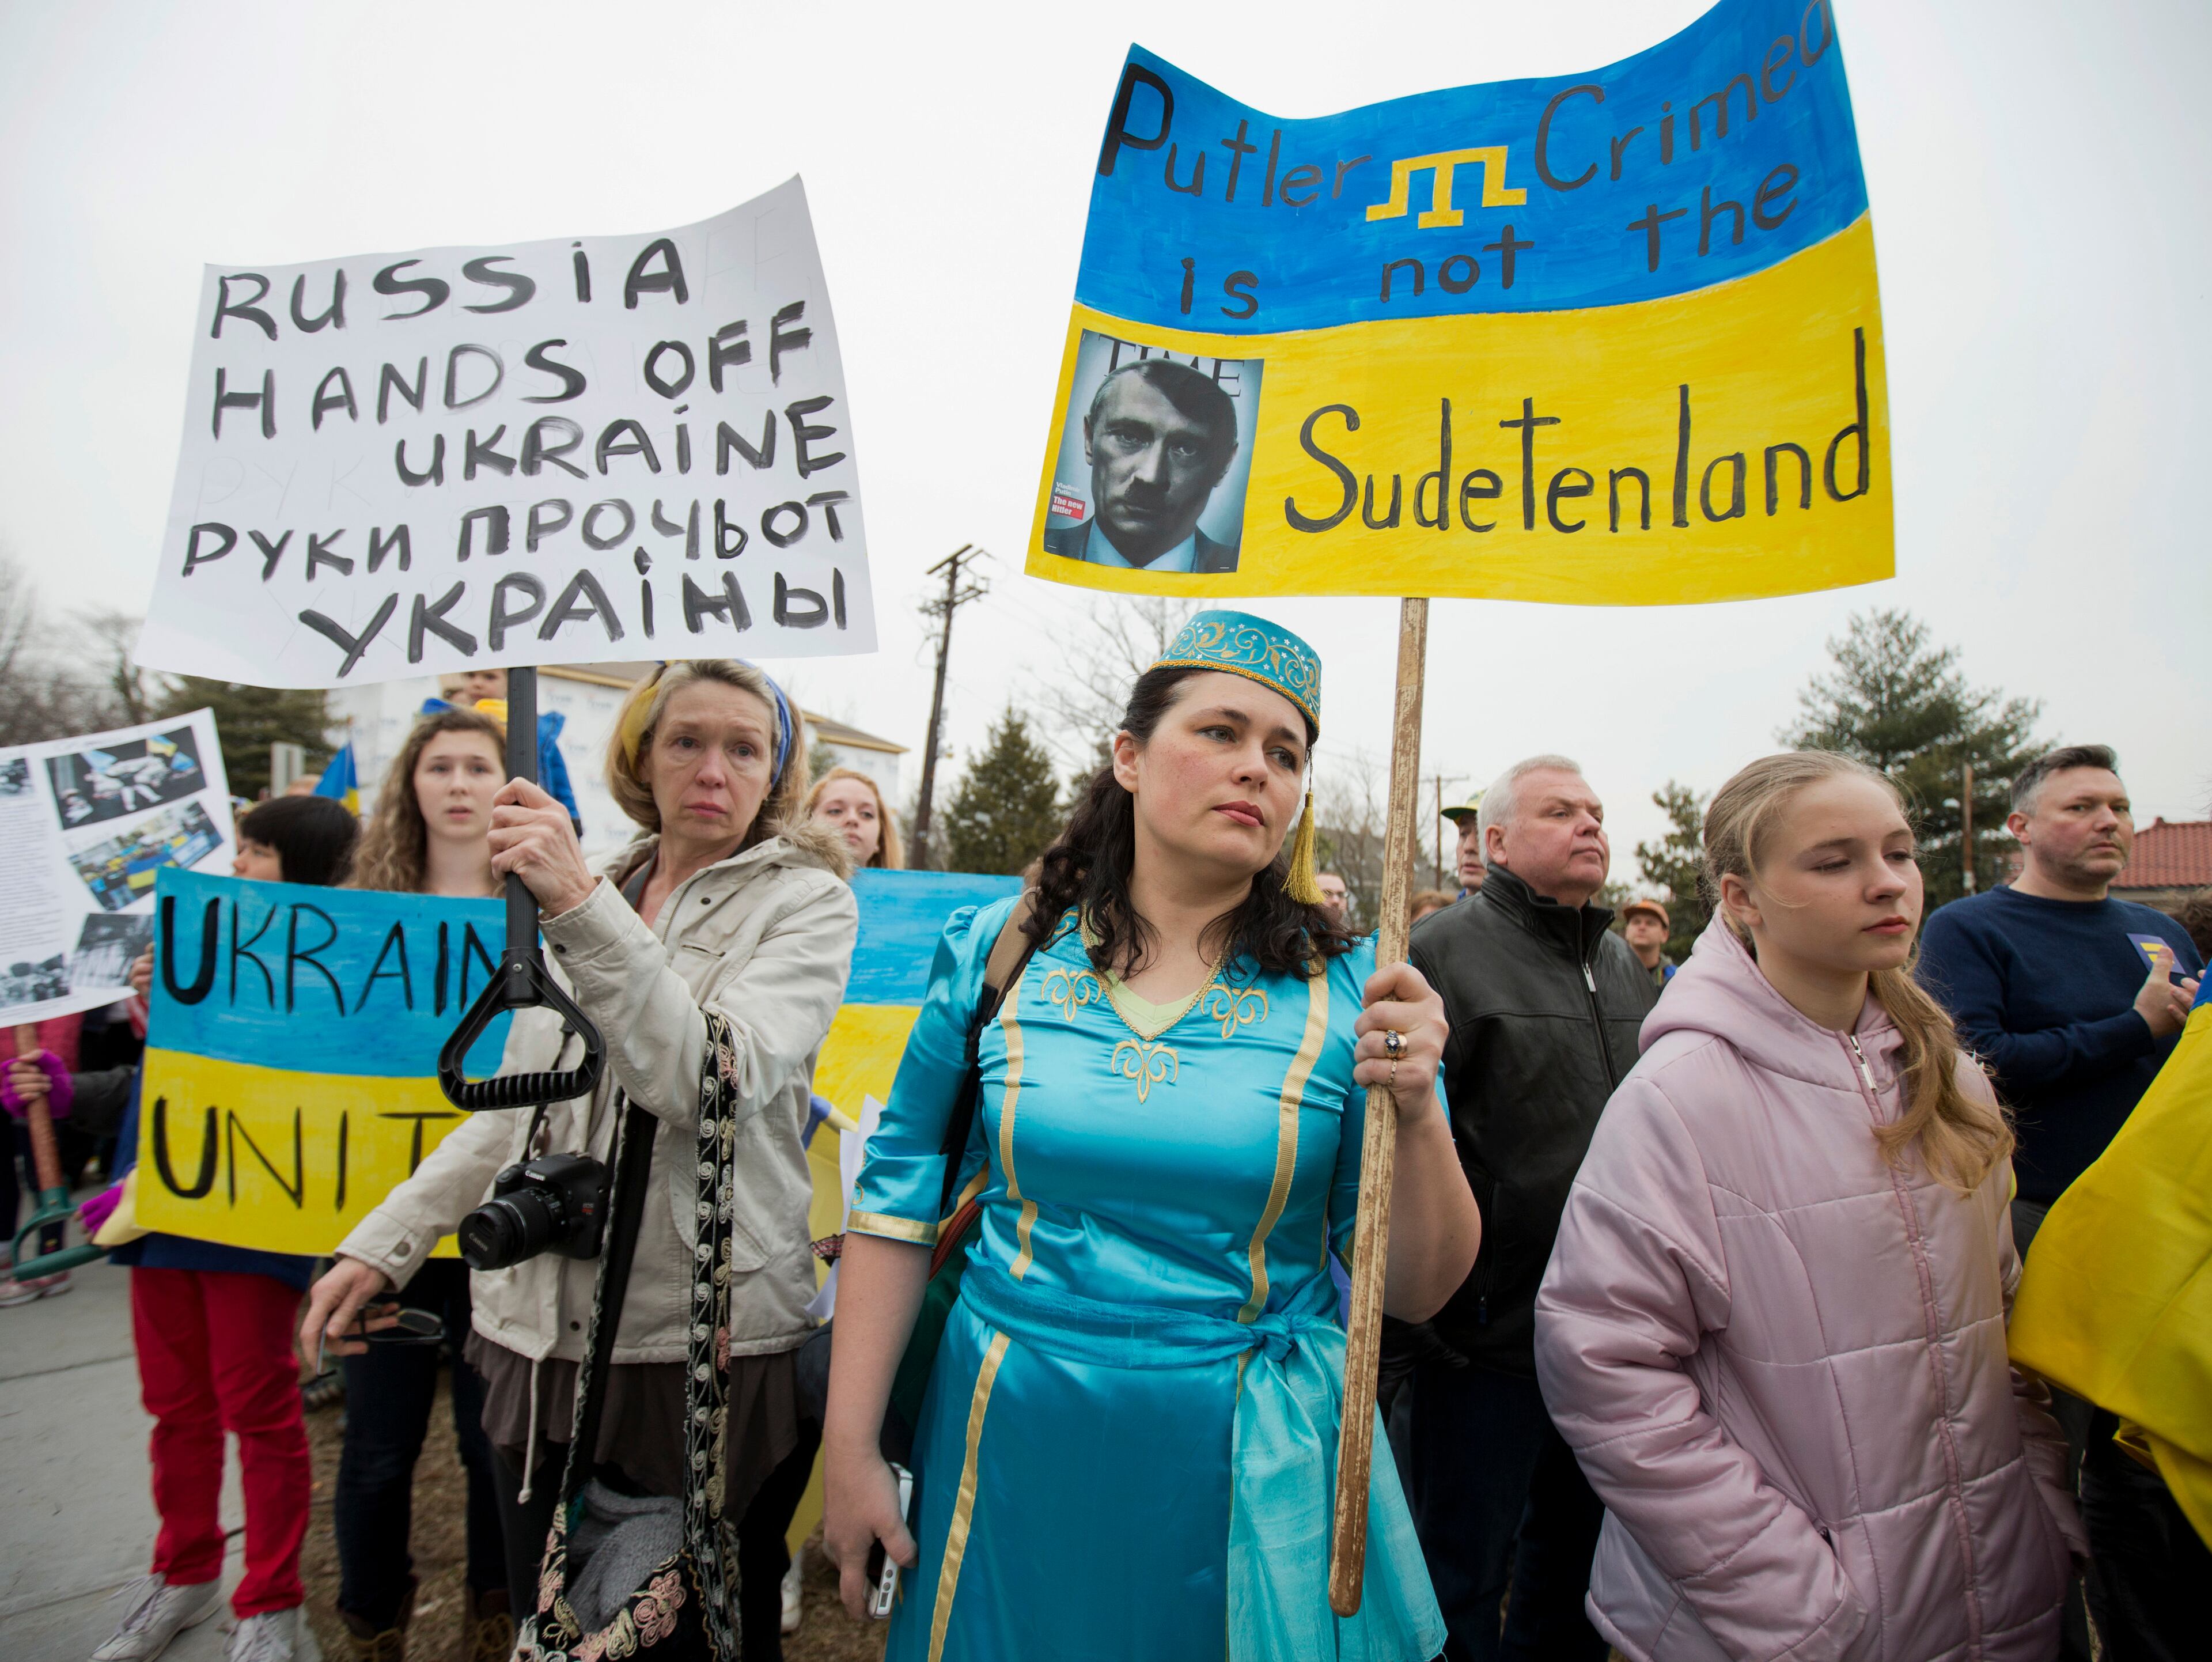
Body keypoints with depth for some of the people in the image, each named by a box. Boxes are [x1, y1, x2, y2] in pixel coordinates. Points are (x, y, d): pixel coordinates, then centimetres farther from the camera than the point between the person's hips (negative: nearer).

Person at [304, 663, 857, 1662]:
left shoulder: (806, 903, -7)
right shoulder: (582, 892, 10)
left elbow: (714, 1081, -23)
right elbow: (517, 1105, 17)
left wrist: (580, 904, -27)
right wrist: (385, 1241, 10)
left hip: (709, 1345, -4)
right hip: (541, 1331, 5)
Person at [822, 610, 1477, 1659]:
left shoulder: (1346, 993, -9)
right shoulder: (999, 952, -6)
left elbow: (1417, 1290, -5)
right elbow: (898, 1201, 0)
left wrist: (1415, 1113, -23)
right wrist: (849, 1448, 1)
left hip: (1253, 1472, 0)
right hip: (1014, 1448, 1)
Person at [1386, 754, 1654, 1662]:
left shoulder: (1626, 965, 11)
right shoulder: (1443, 950, -13)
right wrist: (1396, 1343, -19)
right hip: (1484, 1338, -6)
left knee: (1575, 1555, 24)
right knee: (1460, 1585, 11)